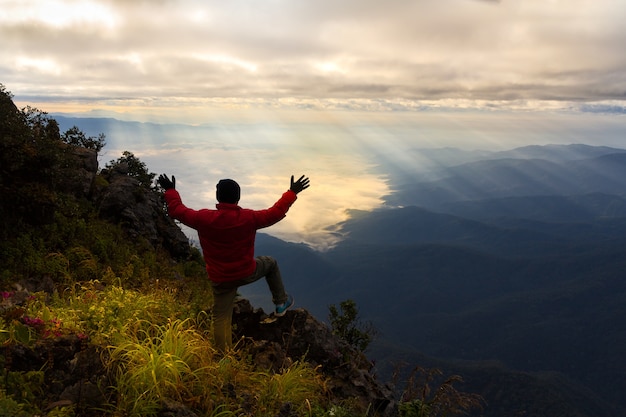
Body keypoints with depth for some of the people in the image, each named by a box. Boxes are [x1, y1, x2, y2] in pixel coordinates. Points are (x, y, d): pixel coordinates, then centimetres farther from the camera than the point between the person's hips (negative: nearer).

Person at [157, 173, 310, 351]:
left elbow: (177, 210, -1)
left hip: (220, 280, 1)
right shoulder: (249, 218, -18)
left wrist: (170, 190, 16)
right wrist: (292, 193, 7)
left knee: (221, 317, 13)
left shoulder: (203, 218, -17)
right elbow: (276, 212, -5)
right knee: (270, 263, 28)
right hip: (247, 273, 0)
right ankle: (281, 303, 34)